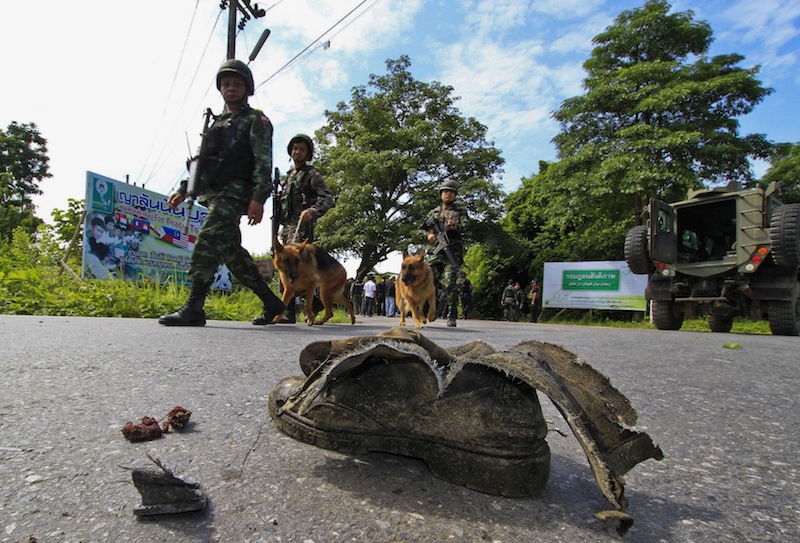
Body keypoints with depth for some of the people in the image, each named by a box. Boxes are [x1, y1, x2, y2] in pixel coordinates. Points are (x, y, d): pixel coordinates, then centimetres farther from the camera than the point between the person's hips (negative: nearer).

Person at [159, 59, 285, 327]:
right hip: (214, 193, 8)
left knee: (209, 240, -22)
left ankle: (193, 308, -25)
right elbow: (200, 161, 28)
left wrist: (258, 198, -22)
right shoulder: (216, 124, 27)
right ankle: (271, 303, 14)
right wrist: (183, 189, 17)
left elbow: (263, 162, -10)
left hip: (236, 191, -8)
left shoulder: (256, 120, 3)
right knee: (232, 251, 7)